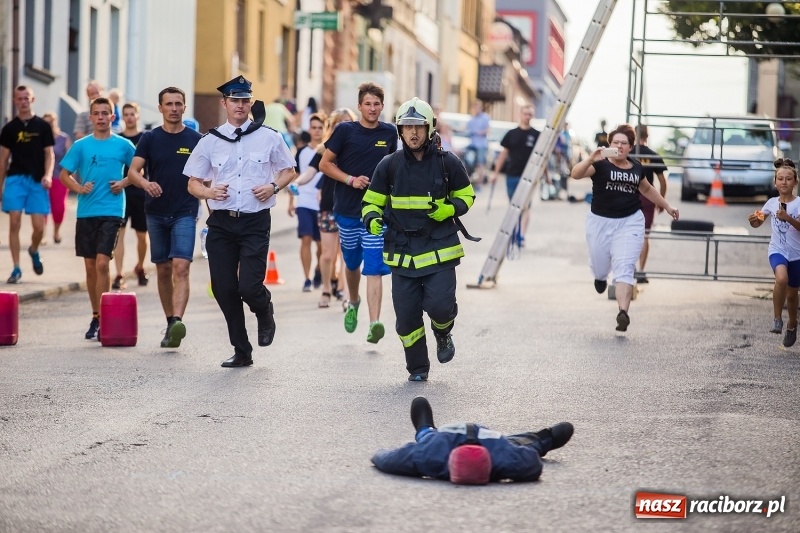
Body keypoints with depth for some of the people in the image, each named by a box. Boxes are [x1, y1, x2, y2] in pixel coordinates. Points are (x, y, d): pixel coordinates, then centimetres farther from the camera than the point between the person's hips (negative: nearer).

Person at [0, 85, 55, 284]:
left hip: (37, 180, -1)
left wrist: (48, 175, -12)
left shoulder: (43, 126, 5)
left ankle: (34, 251, 29)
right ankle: (16, 268, 1)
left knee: (39, 227, -4)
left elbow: (49, 154, 4)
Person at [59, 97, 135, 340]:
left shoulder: (123, 145, 2)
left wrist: (124, 183, -4)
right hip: (86, 212, 3)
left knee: (102, 263, -15)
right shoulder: (81, 146, 6)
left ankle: (102, 318, -12)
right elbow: (64, 174, 10)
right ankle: (95, 316, 22)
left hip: (111, 212, -3)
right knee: (90, 266, 8)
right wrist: (78, 188, -7)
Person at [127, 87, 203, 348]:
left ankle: (178, 322, -28)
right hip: (156, 212, 2)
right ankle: (170, 322, 21)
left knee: (180, 267, -17)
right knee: (163, 270, 10)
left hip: (185, 213, -2)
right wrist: (145, 183, -27)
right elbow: (133, 171, -5)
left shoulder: (196, 140, 3)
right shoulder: (150, 138, 4)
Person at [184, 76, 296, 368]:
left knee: (249, 287, -14)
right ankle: (241, 351, 16)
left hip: (255, 222, -2)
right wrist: (209, 192, -9)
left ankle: (265, 310, 24)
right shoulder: (210, 142, 7)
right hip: (221, 223, 3)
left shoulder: (269, 138, 4)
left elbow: (289, 171, 15)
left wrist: (274, 186, -6)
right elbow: (193, 183, 13)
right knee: (223, 289, 1)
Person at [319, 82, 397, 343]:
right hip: (347, 209, 0)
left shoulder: (389, 133, 4)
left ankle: (374, 323, -19)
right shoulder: (345, 131, -4)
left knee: (374, 269, -11)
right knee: (352, 263, 18)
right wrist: (351, 180, -13)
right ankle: (353, 304, 46)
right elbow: (325, 164, -1)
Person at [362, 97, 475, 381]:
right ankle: (417, 368, 20)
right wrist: (372, 218, -11)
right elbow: (371, 201, 11)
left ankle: (443, 335, 20)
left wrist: (448, 210, -10)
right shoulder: (389, 165, 3)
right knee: (406, 314, 1)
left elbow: (466, 196, 11)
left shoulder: (447, 163, 0)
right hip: (402, 251, 2)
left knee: (439, 304, -16)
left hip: (439, 248, -2)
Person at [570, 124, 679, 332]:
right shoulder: (600, 165, -7)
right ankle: (600, 276, 53)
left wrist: (667, 206, 30)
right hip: (601, 221, -1)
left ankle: (623, 312, -20)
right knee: (600, 266, 13)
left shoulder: (636, 167, 7)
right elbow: (576, 174, -25)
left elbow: (647, 189, 26)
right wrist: (590, 159, -42)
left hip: (630, 222, 1)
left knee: (624, 267, -12)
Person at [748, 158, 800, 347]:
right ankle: (777, 319, -16)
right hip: (777, 250, 0)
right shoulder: (772, 203, 0)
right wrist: (753, 220, -10)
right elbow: (758, 223, 13)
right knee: (781, 278, -32)